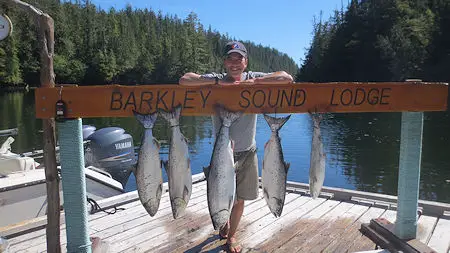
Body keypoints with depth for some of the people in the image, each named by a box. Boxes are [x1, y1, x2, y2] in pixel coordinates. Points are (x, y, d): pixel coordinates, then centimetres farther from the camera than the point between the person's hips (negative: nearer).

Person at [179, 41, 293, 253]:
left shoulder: (255, 78, -3)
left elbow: (287, 78, -13)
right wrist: (218, 82, -27)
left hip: (248, 152, 2)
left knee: (240, 199, 13)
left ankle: (231, 235, 36)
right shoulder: (215, 80, -8)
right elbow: (184, 80, -20)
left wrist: (255, 81, -23)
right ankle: (224, 224, 45)